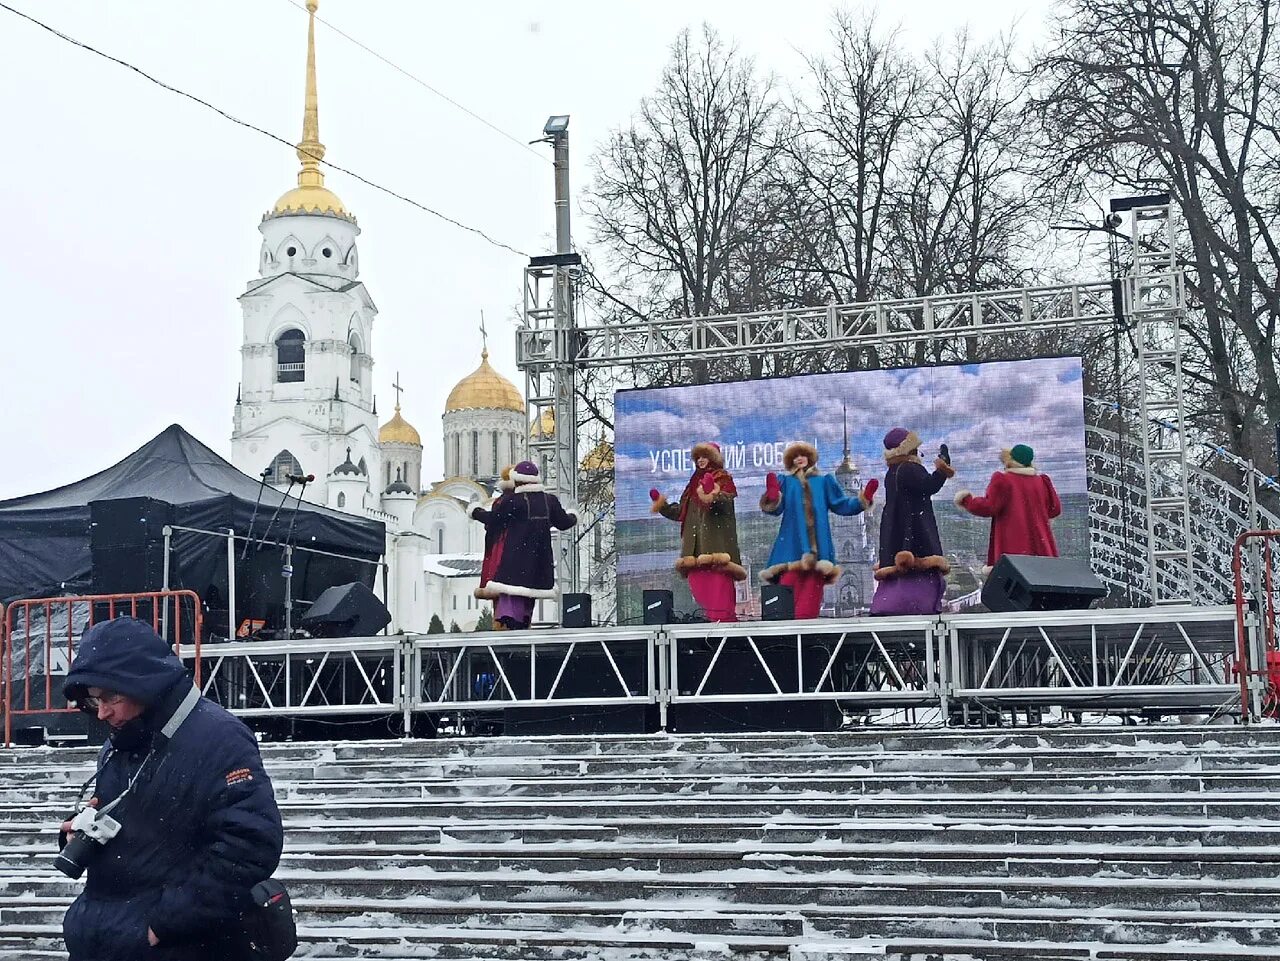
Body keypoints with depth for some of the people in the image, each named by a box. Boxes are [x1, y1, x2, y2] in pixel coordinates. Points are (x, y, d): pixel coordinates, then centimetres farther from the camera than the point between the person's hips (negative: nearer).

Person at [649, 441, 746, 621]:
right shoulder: (695, 482, 24)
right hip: (696, 545, 7)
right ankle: (707, 618, 1)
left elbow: (727, 501, -15)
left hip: (716, 542, -7)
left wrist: (714, 496, -34)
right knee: (698, 580, -1)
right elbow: (682, 511, 25)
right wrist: (663, 506, 15)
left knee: (717, 580, -16)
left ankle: (723, 618, -18)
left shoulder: (723, 478, 5)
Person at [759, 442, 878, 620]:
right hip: (793, 544, -1)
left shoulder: (824, 482, 20)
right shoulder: (786, 482, 16)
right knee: (789, 583, -14)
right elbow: (776, 507, 0)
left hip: (816, 543, 1)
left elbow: (841, 505, 15)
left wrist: (863, 499, 0)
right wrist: (772, 497, -23)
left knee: (812, 584, -8)